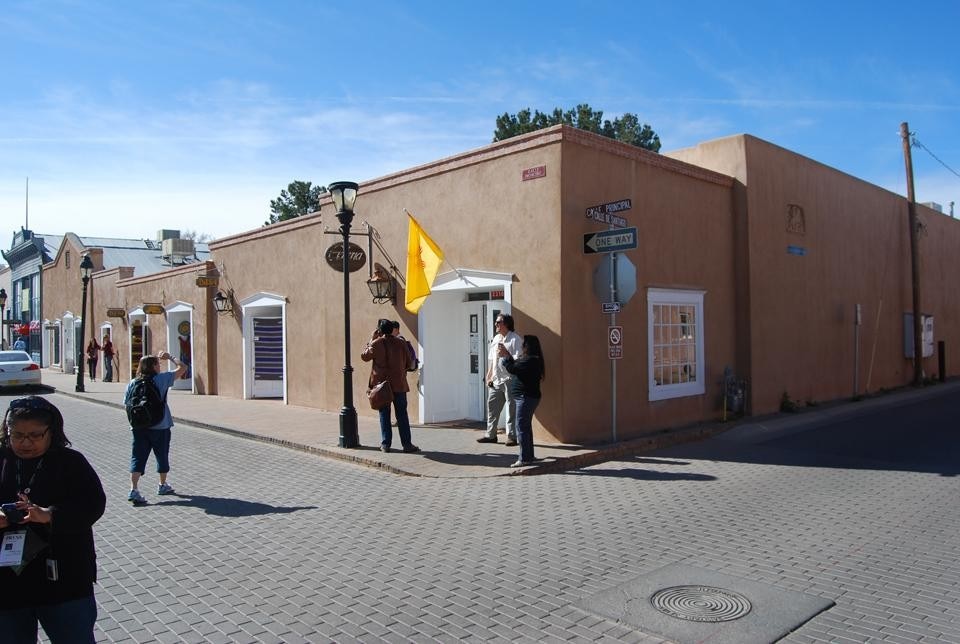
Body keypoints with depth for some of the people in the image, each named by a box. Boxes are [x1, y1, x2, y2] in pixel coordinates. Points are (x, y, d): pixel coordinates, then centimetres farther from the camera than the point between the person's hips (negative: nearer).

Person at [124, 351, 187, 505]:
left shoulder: (133, 383, 1)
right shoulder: (162, 379, -9)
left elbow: (127, 404, 3)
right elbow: (182, 368, -5)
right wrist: (170, 357, 6)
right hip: (160, 427, -2)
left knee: (137, 458, 3)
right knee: (162, 456, 16)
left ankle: (133, 490, -9)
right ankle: (163, 485, 31)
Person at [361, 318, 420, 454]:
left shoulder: (376, 344, -5)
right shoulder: (400, 343, -1)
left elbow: (364, 356, 11)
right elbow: (408, 363, 5)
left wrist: (372, 339, 13)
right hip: (398, 384, 0)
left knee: (384, 414, 9)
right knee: (402, 414, 4)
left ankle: (385, 444, 10)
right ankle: (407, 444, 3)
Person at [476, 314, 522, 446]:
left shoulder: (515, 339, -7)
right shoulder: (496, 339, 16)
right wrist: (489, 376, 16)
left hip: (510, 380, -7)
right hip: (496, 380, 8)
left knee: (512, 409, -1)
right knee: (492, 406, 10)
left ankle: (512, 436, 7)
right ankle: (491, 434, 19)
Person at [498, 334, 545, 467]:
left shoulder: (530, 361, -19)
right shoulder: (532, 360, 13)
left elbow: (512, 369, -22)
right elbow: (516, 366, 19)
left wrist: (504, 357, -9)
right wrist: (507, 355, 13)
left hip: (526, 398, -11)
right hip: (529, 397, 11)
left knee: (522, 427, -8)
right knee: (526, 427, 17)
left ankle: (525, 458, -5)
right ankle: (529, 456, 24)